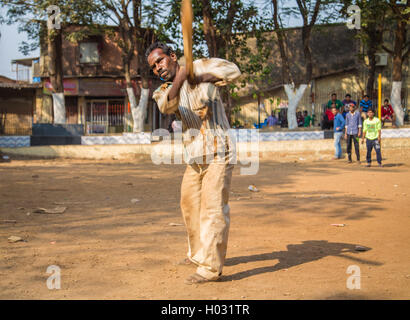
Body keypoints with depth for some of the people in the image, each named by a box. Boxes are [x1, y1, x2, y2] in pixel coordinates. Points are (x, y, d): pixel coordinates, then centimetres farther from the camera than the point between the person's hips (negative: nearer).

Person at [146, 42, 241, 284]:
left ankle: (211, 267, -10)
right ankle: (198, 254, 37)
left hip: (218, 153, -7)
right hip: (194, 157, 7)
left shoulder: (200, 67, -2)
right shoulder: (163, 91, 9)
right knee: (189, 205, 18)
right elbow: (166, 106, -16)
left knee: (213, 208, -12)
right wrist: (178, 82, -34)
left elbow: (233, 70, -18)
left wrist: (201, 78, -31)